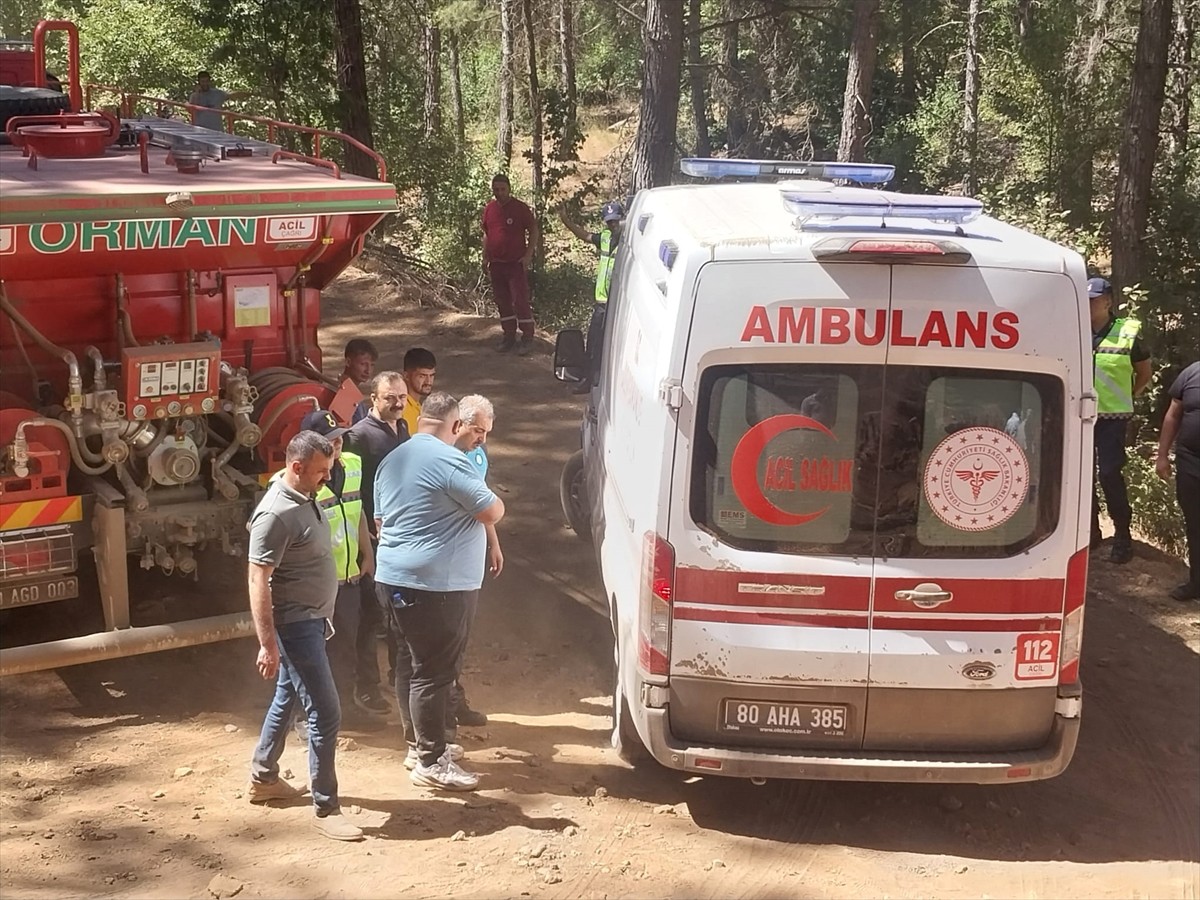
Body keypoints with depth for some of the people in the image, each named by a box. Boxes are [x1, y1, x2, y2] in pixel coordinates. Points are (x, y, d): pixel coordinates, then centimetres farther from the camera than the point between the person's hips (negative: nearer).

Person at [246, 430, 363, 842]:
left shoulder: (305, 499, 5)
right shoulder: (276, 514, -24)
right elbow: (258, 581, -24)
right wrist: (267, 644, -26)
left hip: (311, 620, 10)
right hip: (294, 625, -10)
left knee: (287, 698, 22)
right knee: (325, 713, -8)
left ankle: (263, 778, 37)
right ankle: (326, 809, 0)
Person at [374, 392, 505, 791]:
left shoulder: (392, 460, 12)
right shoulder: (450, 462, -16)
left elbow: (380, 521, 21)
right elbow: (493, 512, -12)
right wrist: (494, 498, 9)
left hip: (395, 579, 9)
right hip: (435, 585, -9)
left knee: (415, 664, 18)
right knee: (434, 672, -3)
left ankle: (423, 742, 29)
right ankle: (430, 762, 3)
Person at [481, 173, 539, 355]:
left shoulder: (520, 208, -8)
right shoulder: (489, 209, 8)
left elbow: (534, 231, -5)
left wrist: (528, 255, -12)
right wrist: (485, 258, 14)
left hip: (516, 263, -5)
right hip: (496, 264, 6)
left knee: (520, 300, -7)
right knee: (502, 301, 11)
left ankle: (527, 338, 0)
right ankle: (509, 336, 20)